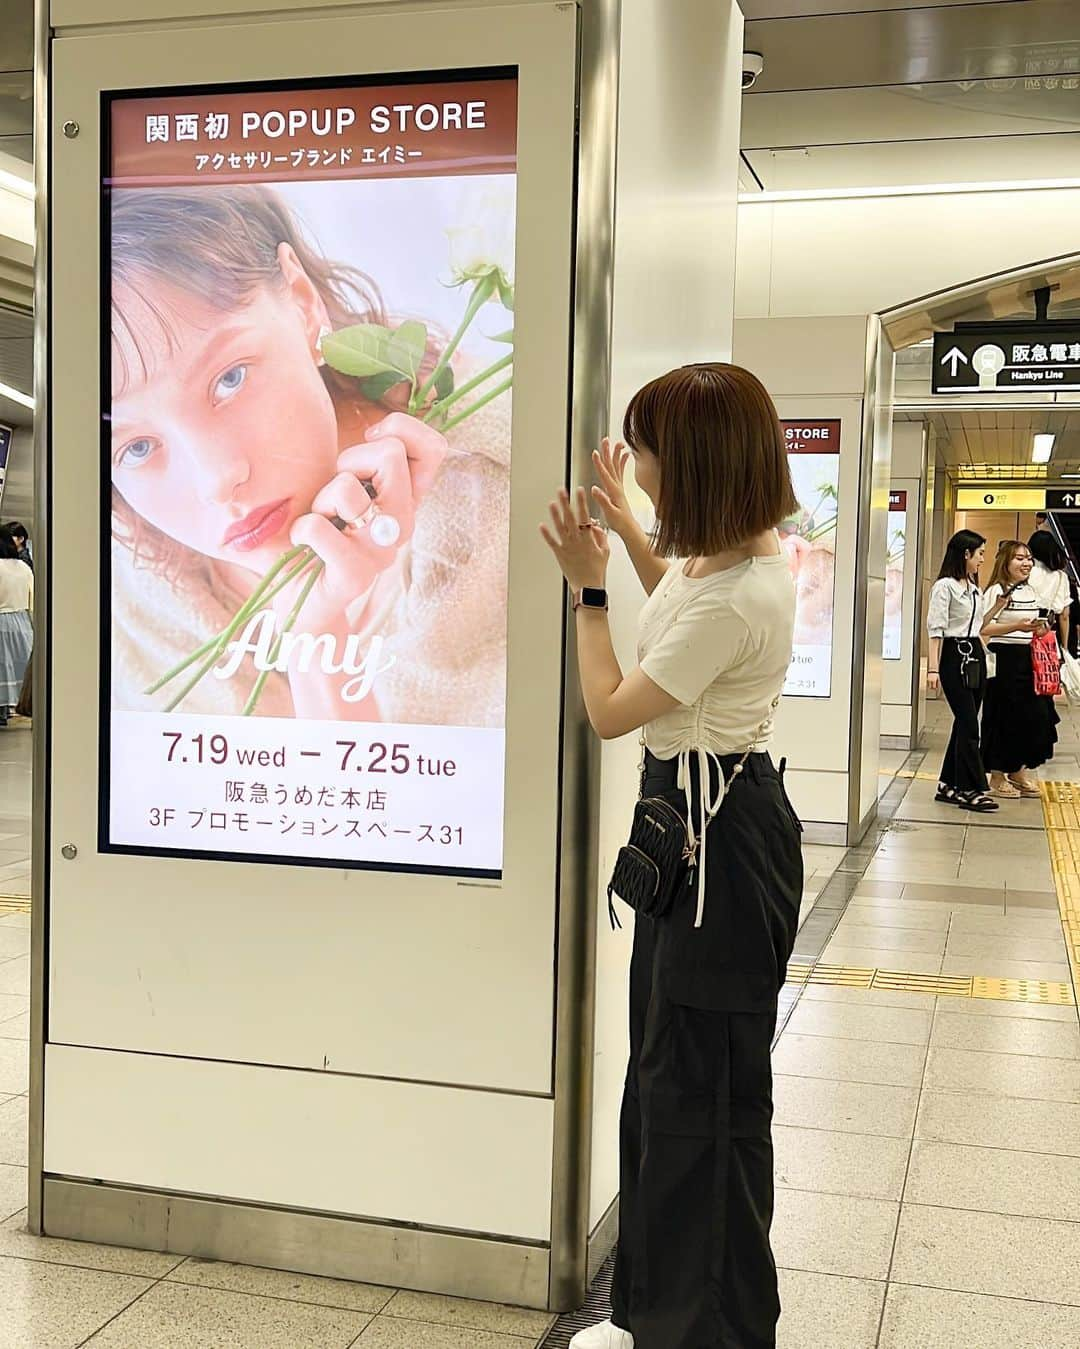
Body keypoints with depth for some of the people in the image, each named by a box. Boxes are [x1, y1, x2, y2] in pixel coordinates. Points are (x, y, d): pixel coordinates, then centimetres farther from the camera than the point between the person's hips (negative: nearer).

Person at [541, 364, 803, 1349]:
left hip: (716, 836, -11)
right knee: (665, 1073, 20)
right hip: (698, 820, 11)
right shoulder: (745, 549, 5)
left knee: (698, 1089, 3)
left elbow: (610, 711, -18)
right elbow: (680, 598, 29)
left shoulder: (733, 600, -28)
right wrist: (630, 532, 23)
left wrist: (589, 584, -10)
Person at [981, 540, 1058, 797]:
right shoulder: (997, 590, -9)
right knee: (1004, 716, -2)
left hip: (1029, 659, 7)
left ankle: (1018, 769, 22)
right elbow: (984, 627, -18)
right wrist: (1017, 627, -24)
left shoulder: (1032, 591, 14)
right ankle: (997, 775, 10)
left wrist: (1041, 629, 6)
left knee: (1034, 713, 7)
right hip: (1004, 658, -7)